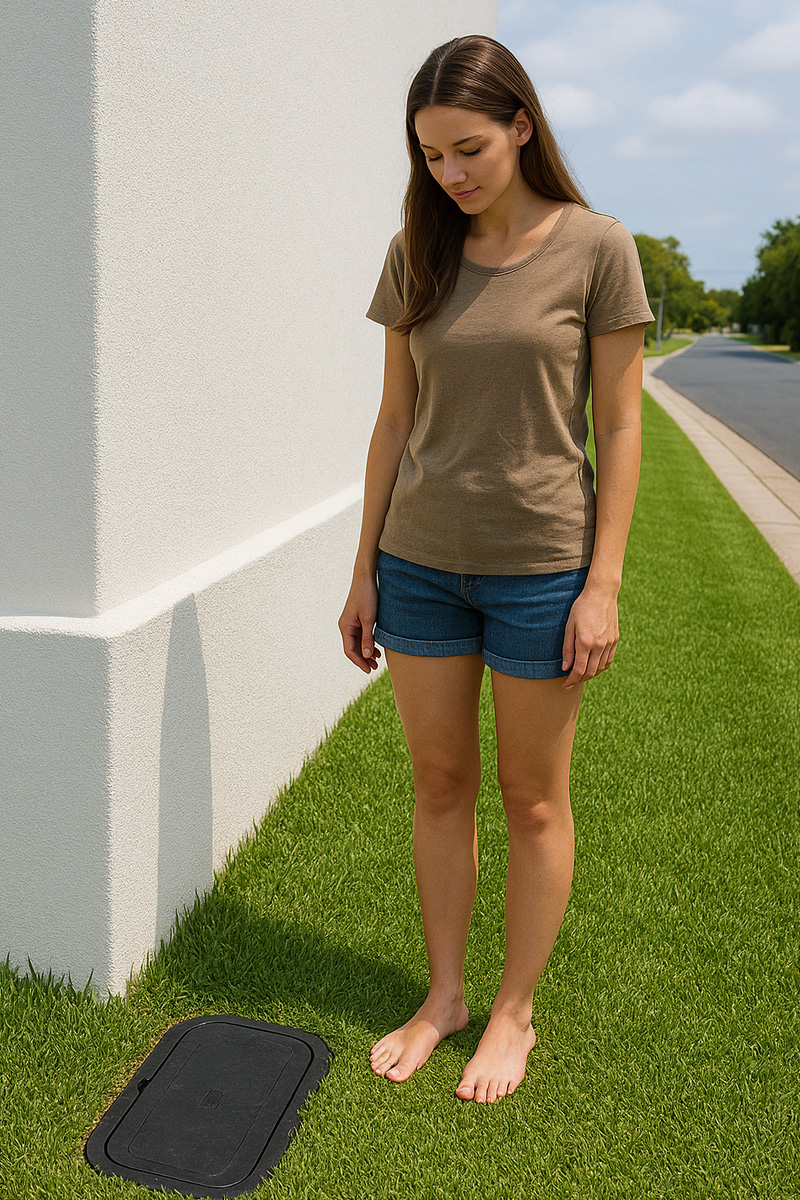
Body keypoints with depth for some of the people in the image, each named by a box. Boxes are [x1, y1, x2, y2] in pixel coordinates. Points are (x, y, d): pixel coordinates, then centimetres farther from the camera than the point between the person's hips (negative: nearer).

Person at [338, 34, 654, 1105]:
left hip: (541, 566, -3)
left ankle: (515, 1012, 27)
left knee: (533, 800, 9)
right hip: (422, 562, 4)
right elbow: (395, 421, 7)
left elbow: (619, 426, -5)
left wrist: (603, 584, -10)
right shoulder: (418, 255, 4)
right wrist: (365, 570, 6)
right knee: (439, 785, 12)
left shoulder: (595, 249, -6)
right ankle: (444, 996, 30)